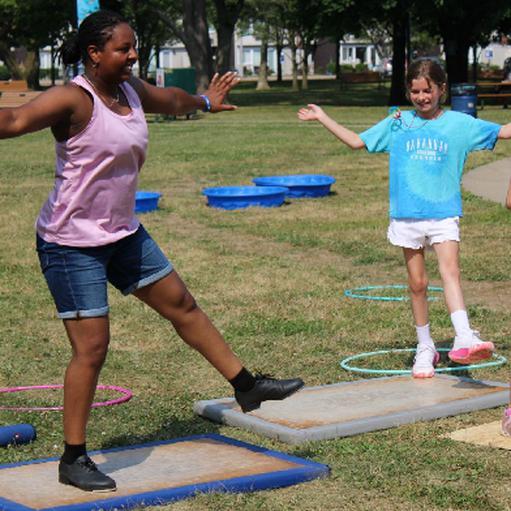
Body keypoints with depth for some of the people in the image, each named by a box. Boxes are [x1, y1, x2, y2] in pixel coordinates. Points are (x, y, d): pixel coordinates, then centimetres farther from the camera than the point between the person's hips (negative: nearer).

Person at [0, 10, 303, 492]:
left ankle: (246, 386, 34)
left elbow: (170, 100, 28)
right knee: (91, 347, -7)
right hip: (72, 242, -9)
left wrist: (205, 101, 47)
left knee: (183, 306, 17)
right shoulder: (73, 99, -21)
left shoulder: (130, 90, 5)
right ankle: (73, 459, 6)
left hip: (123, 234, 9)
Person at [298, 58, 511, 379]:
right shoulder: (397, 123, 9)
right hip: (407, 216, 2)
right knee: (418, 284, 8)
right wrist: (322, 118, 15)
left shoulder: (459, 123, 5)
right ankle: (425, 348, 20)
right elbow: (357, 141, 16)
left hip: (444, 213, -2)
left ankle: (464, 340, -33)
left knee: (450, 271, -20)